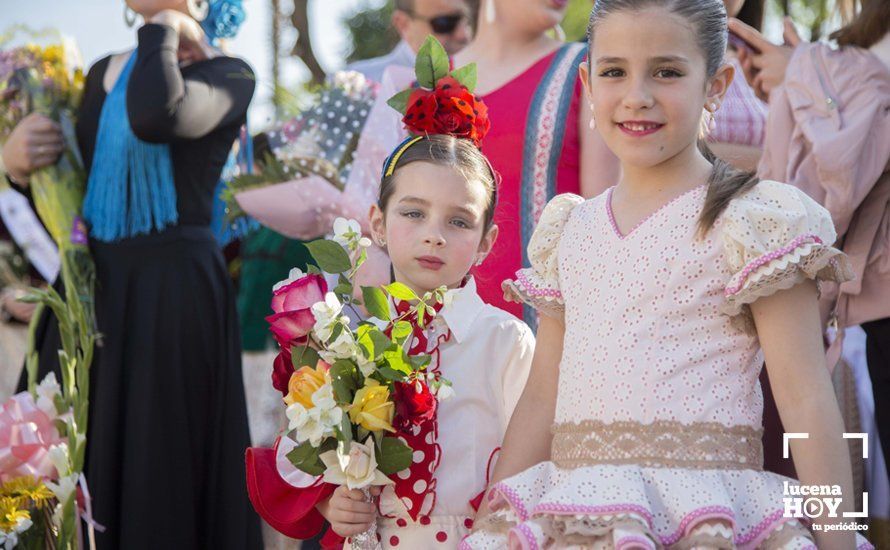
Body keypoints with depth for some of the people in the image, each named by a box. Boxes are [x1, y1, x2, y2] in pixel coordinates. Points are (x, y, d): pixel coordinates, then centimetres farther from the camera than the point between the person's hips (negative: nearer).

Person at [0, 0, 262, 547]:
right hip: (91, 285, 6)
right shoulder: (105, 73, 14)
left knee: (157, 471, 0)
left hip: (172, 292, -6)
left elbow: (154, 119, -28)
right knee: (80, 469, 10)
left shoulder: (229, 74, -6)